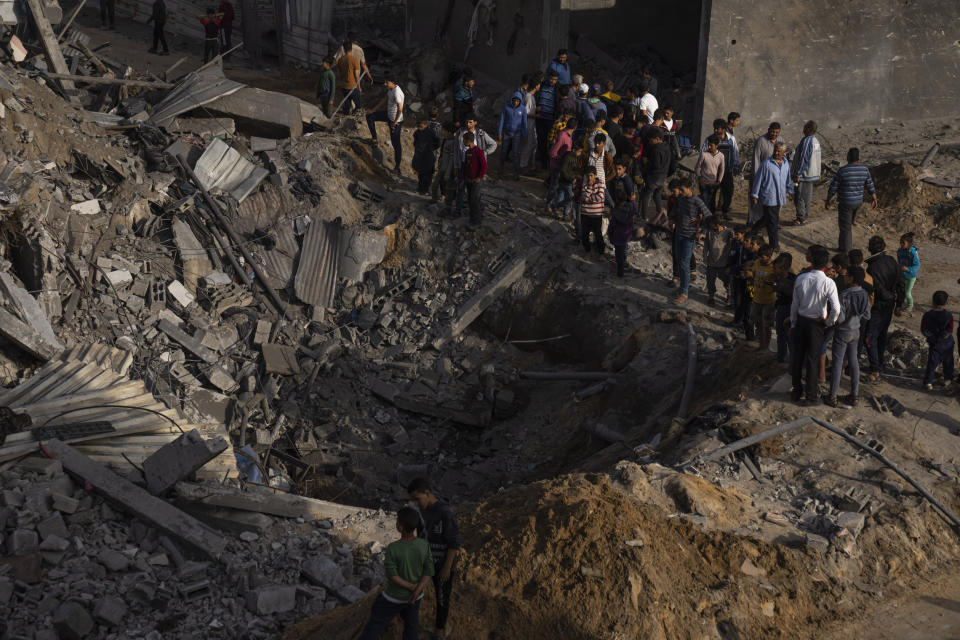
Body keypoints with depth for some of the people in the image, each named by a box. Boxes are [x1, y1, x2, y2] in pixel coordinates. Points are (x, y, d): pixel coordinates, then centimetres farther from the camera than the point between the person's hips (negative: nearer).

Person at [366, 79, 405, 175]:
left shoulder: (397, 93, -30)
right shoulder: (390, 89, 0)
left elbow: (400, 110, -31)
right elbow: (384, 100, 16)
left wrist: (394, 123, -23)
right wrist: (373, 110, 18)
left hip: (395, 119, -10)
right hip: (388, 114, 10)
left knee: (396, 143, -2)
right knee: (369, 117, 17)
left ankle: (397, 166, 5)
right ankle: (374, 139, 27)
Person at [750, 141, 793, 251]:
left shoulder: (786, 163, 5)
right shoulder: (767, 163, -13)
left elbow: (788, 178, 20)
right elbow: (758, 179, -8)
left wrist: (790, 191, 25)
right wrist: (754, 195, -7)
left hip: (780, 197, 6)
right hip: (769, 197, -6)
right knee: (773, 222, -3)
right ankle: (774, 244, 6)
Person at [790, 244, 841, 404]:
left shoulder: (801, 278, -8)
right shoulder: (828, 282, -19)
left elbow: (795, 304, 0)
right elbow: (836, 309, -26)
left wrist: (793, 324, 12)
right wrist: (829, 322, -7)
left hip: (801, 321, 3)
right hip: (816, 324, -3)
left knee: (798, 357, 15)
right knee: (813, 360, 7)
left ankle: (797, 391, 27)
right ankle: (811, 396, 16)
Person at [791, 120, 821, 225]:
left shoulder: (806, 141, -21)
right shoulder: (816, 141, 9)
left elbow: (803, 159, -23)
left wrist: (797, 174, -19)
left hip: (804, 174, -9)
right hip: (812, 174, 9)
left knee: (800, 197, -2)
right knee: (807, 196, 15)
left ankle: (801, 219, 2)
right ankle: (804, 217, 23)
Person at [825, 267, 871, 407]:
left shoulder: (844, 295, -25)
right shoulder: (864, 294, -4)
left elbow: (839, 318, -25)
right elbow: (867, 316, 4)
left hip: (842, 332, -6)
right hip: (856, 332, 6)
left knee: (837, 363, 3)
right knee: (853, 361, 17)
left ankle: (833, 397, 9)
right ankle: (855, 396, 21)